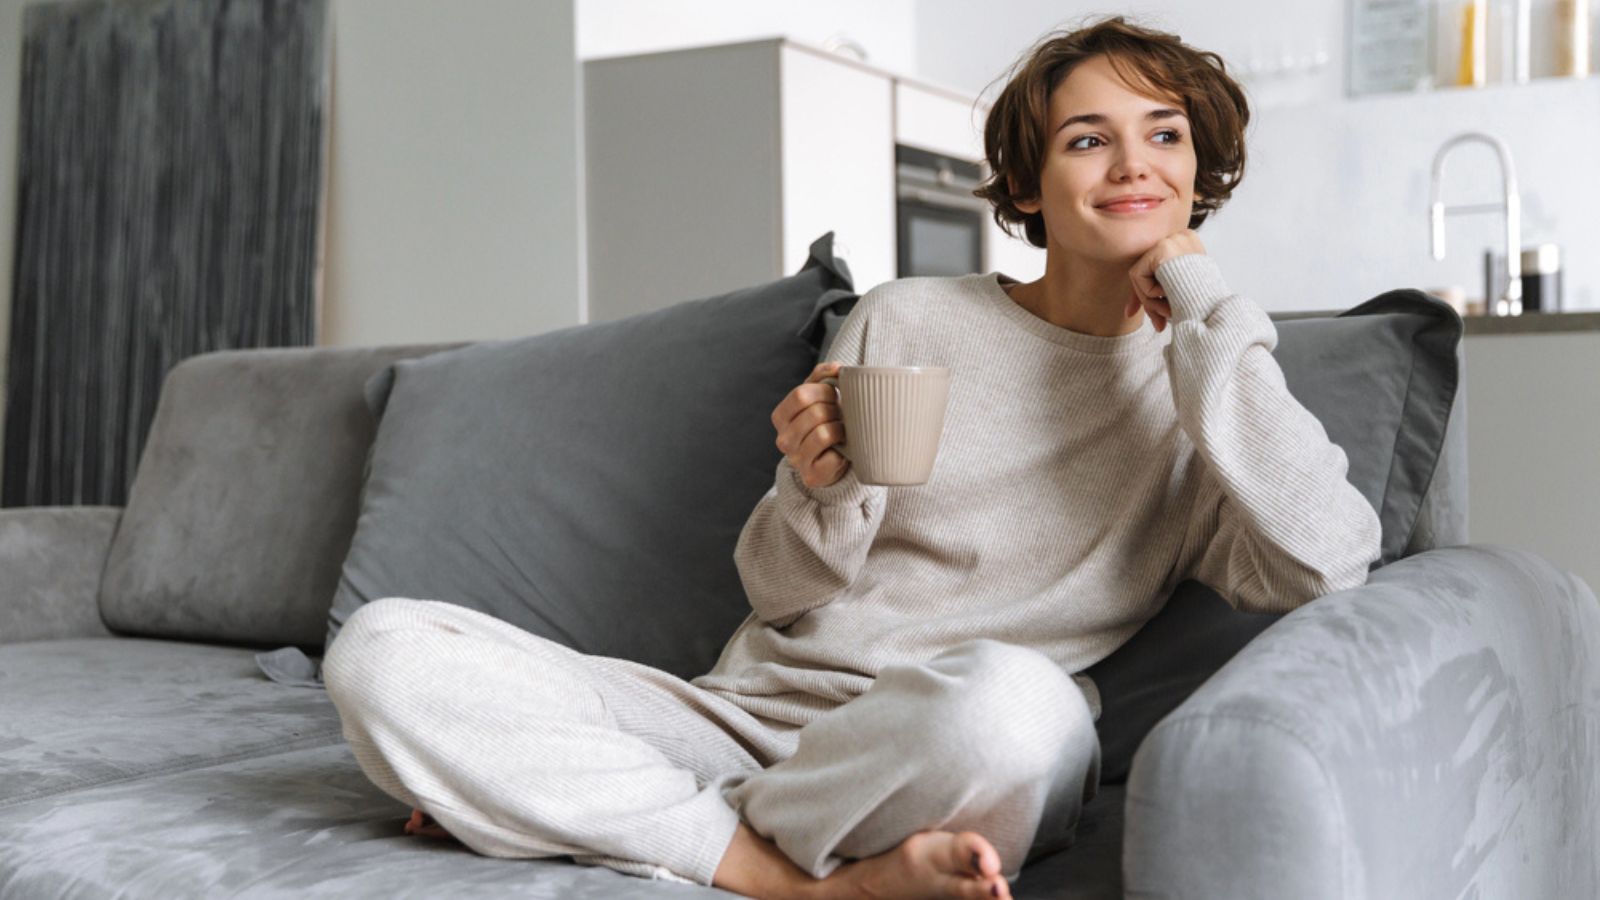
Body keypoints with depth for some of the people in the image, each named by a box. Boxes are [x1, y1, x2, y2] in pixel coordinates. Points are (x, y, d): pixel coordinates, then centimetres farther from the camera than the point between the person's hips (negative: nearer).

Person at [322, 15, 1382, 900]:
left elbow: (1324, 563, -15)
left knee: (1004, 696, -41)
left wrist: (1200, 296, -7)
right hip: (757, 707, 2)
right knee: (381, 649, -16)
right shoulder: (905, 321, 9)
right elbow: (784, 594, 10)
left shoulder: (1206, 391, 8)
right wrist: (820, 487, -14)